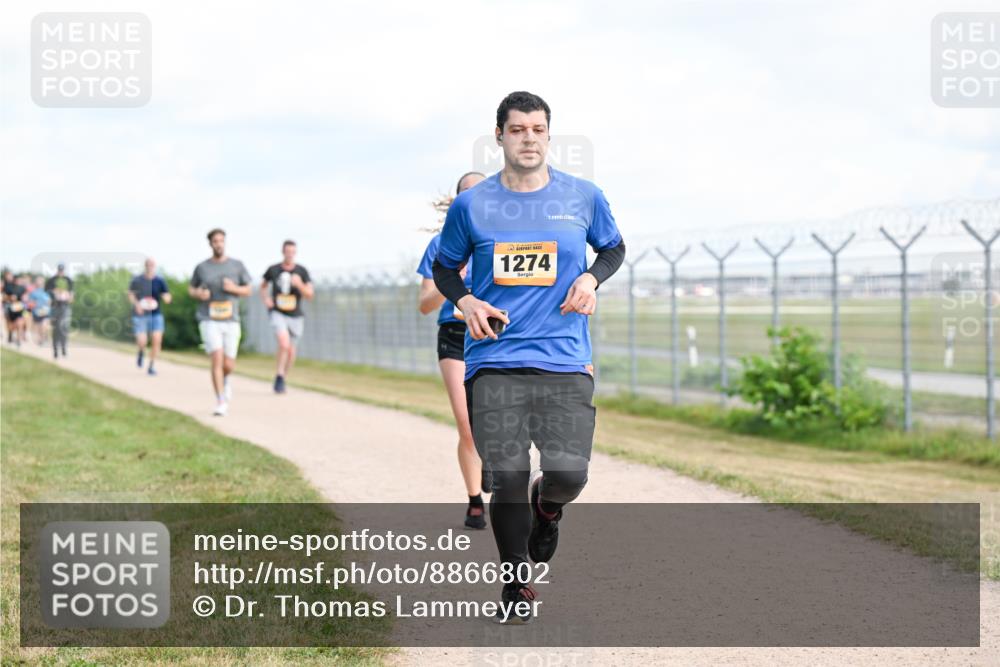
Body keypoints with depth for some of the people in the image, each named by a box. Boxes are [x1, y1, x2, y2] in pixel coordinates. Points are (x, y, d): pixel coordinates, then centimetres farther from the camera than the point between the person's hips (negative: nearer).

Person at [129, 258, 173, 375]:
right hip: (140, 315, -1)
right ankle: (141, 352, 26)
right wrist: (136, 304, -10)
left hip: (156, 315, 1)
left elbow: (167, 297, 2)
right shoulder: (137, 280, -1)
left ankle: (152, 366, 5)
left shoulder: (160, 281, 0)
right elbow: (130, 294, 9)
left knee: (157, 340, -11)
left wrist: (167, 298, -22)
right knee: (141, 342, -12)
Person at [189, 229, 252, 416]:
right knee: (217, 359, -18)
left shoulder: (237, 265, 3)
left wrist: (233, 288, -12)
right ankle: (221, 402, -11)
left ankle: (225, 381, 40)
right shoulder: (202, 267, 3)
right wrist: (198, 294, -7)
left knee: (228, 365, 3)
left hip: (231, 322, 1)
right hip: (209, 321, -1)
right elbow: (191, 289, 17)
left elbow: (248, 290, 9)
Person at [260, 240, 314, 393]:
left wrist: (299, 285, -23)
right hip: (277, 313, -2)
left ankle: (282, 379, 31)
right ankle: (279, 377, -13)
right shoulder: (273, 270, -1)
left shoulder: (301, 271, -3)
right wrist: (265, 299, 0)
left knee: (290, 351, 10)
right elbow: (263, 286, 19)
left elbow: (310, 295, -5)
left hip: (295, 316, 2)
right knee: (284, 343, -25)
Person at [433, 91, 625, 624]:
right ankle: (515, 580, 17)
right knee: (506, 480, -6)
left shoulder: (583, 197, 5)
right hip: (493, 364, 0)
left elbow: (614, 247, 22)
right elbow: (444, 267, 17)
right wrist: (465, 301, -3)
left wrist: (591, 278, 1)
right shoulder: (471, 205, 4)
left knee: (568, 475, -11)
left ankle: (547, 505, 27)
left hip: (565, 362, 0)